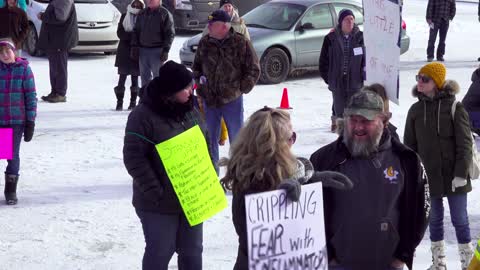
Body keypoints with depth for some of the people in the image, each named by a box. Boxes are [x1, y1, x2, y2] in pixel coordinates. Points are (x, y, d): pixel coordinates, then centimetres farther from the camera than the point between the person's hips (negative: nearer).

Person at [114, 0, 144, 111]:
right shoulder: (124, 16, 6)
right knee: (122, 77, -2)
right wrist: (132, 35, -15)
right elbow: (119, 33, 0)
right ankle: (119, 102, 1)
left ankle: (133, 102, 11)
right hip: (124, 51, 1)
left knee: (135, 77, 4)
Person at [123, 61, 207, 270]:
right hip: (159, 204, -6)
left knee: (192, 250, 15)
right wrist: (154, 192, -19)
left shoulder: (190, 110, 4)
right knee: (160, 252, 5)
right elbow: (133, 158, -18)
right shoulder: (143, 116, -18)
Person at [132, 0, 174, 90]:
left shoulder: (165, 14, -5)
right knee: (145, 76, 10)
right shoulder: (142, 14, 12)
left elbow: (170, 34, -7)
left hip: (157, 51, -5)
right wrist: (134, 47, 7)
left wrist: (165, 50, -14)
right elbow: (136, 31, 17)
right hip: (143, 50, 5)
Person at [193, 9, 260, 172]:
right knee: (210, 139, 11)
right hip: (209, 99, 4)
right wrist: (199, 81, 5)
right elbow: (196, 66, 17)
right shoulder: (205, 43, 1)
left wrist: (241, 89, -5)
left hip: (232, 100, -3)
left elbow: (253, 69, -4)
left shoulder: (241, 43, -10)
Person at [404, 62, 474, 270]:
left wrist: (461, 174, -13)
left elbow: (464, 144, -8)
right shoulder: (416, 110, 2)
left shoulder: (454, 108, -9)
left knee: (460, 219, 5)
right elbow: (409, 146, 8)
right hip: (428, 175, 3)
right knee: (434, 218, 13)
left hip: (453, 176, -3)